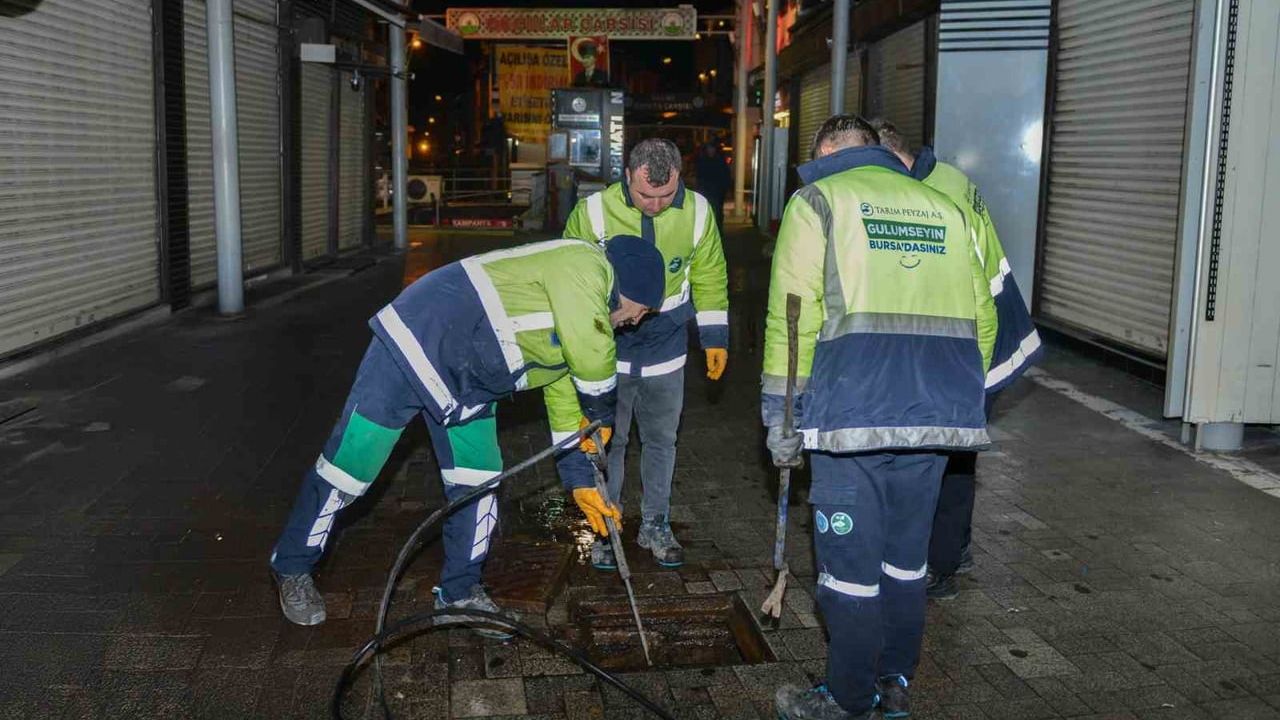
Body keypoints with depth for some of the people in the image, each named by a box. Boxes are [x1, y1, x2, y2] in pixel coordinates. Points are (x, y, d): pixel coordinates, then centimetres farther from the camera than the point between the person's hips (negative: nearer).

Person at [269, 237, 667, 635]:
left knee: (479, 480, 8)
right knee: (348, 469, 1)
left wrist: (581, 482, 19)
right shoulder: (583, 265, -17)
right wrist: (603, 416, -7)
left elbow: (564, 396, 21)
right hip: (411, 346, -9)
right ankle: (291, 569, 21)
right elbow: (592, 362, -27)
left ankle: (460, 592, 23)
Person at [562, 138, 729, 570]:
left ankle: (655, 526, 27)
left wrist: (715, 337, 5)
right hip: (609, 348, -2)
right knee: (608, 440, 6)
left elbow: (709, 276, 4)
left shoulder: (696, 211, -10)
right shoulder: (593, 212, -17)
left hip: (665, 351, 2)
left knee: (661, 440, 12)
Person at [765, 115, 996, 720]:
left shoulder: (817, 201, 5)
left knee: (850, 565, 5)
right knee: (906, 556, 18)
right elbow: (981, 318, 15)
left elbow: (792, 317, -4)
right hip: (938, 417, 5)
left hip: (853, 416, -5)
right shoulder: (945, 209, 19)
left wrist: (781, 419, 0)